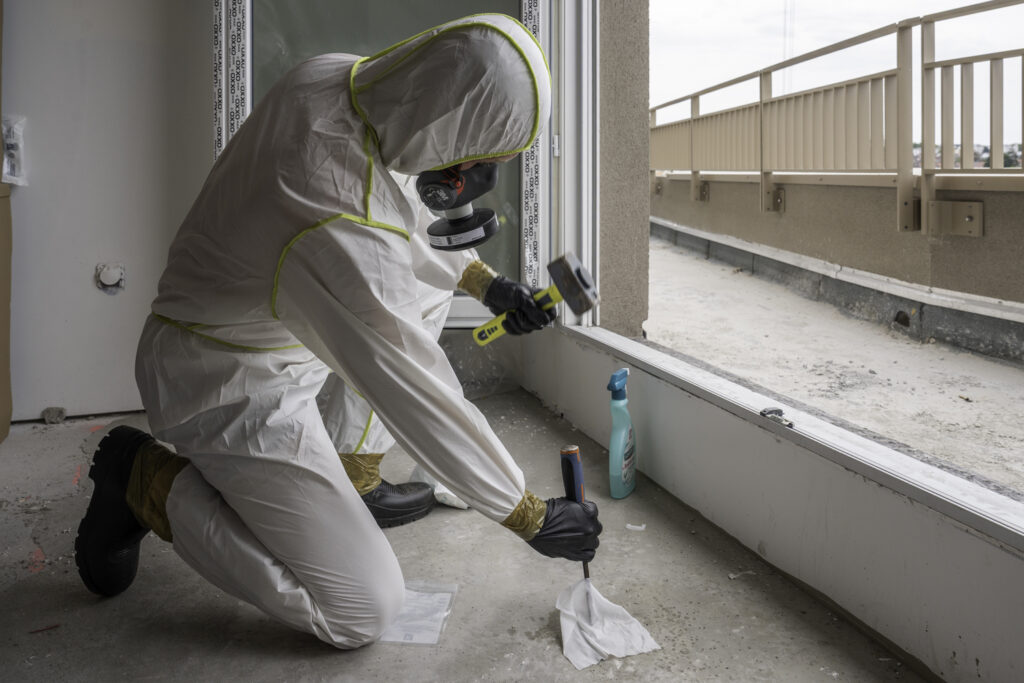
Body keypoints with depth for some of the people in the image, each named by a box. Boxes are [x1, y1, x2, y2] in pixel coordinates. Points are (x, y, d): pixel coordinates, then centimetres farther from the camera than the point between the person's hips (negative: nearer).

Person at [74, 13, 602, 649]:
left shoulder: (332, 74, -12)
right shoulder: (341, 233, -37)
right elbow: (419, 400, -28)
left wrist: (479, 277, 8)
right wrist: (531, 516, -15)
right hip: (234, 392, -9)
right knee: (365, 612, -4)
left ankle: (355, 479, 17)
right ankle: (151, 482, 2)